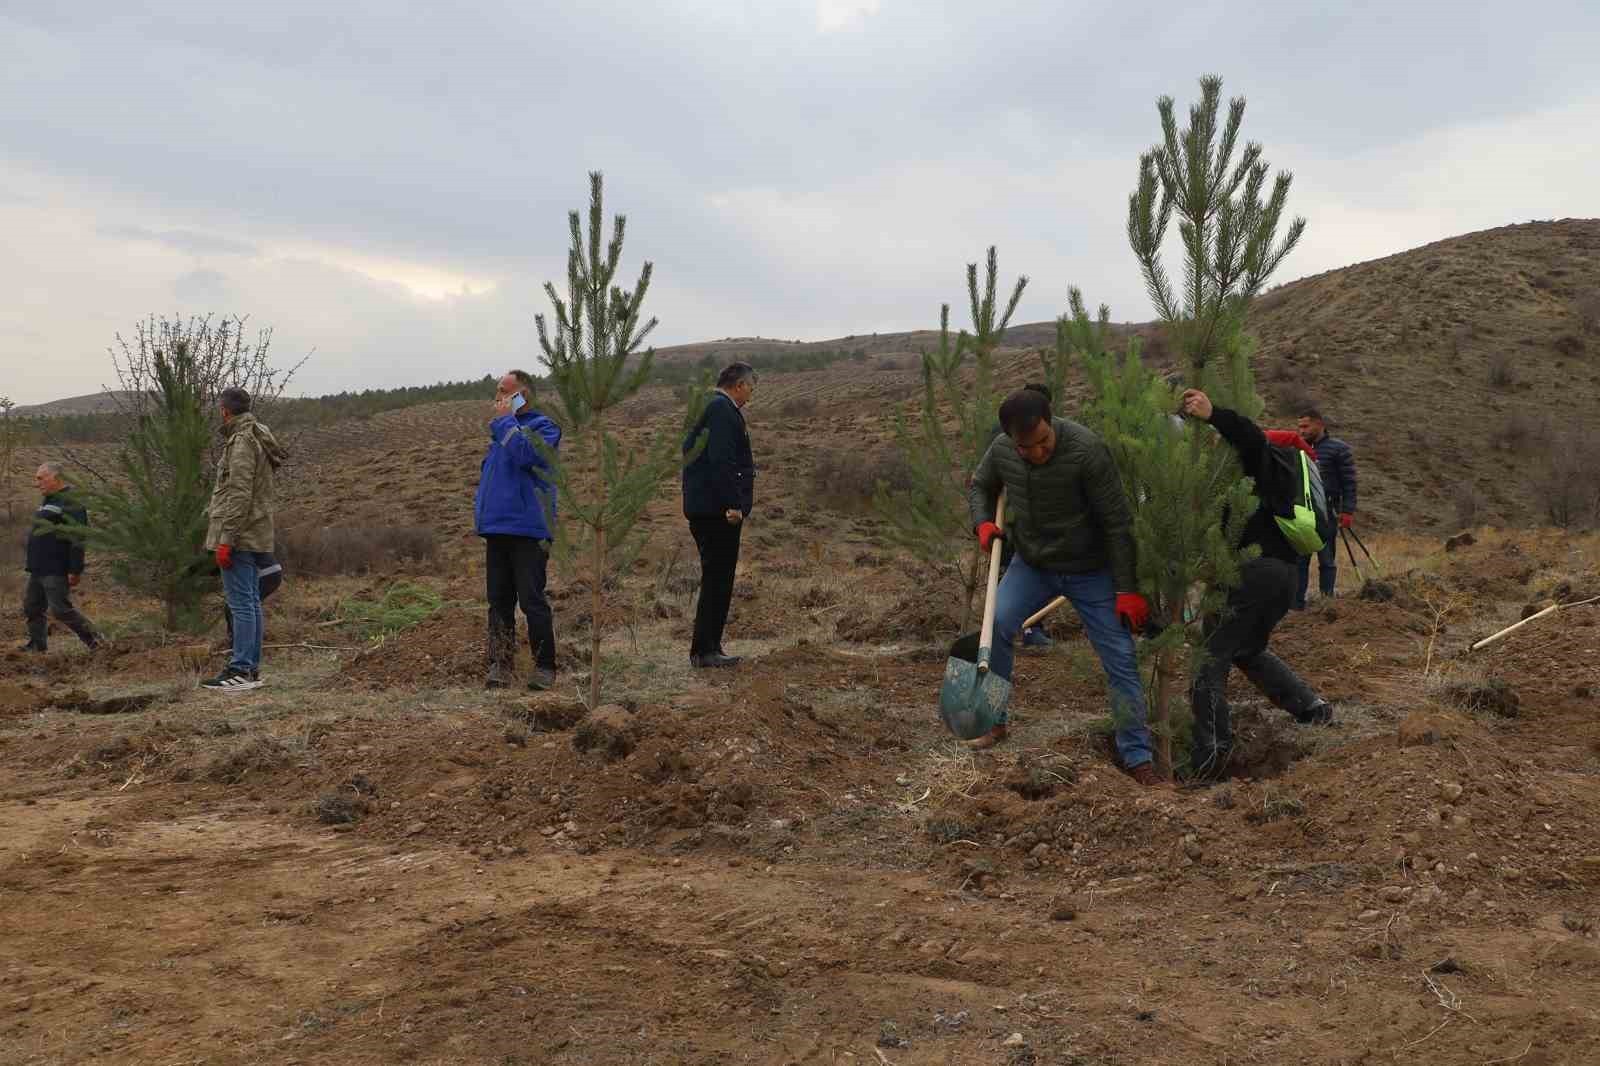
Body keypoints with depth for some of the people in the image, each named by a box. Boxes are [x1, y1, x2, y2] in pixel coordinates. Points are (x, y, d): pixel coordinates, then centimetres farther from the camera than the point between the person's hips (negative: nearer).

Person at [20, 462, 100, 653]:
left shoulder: (71, 502, -15)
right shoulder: (49, 501, 17)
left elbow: (78, 539, -21)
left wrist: (75, 570, -24)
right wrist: (31, 563, 23)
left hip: (56, 571, -10)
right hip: (39, 569, 10)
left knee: (61, 609, -9)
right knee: (32, 607, 13)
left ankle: (94, 640, 0)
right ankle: (37, 644, 23)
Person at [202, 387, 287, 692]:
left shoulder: (242, 441, -13)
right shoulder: (259, 437, 17)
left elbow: (239, 495, -20)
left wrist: (226, 539, -20)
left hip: (240, 535, -10)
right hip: (257, 536, 10)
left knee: (241, 603, -8)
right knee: (251, 602, 12)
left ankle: (240, 671, -6)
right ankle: (251, 668, 17)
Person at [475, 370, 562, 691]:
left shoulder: (543, 426, -4)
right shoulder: (502, 431, 20)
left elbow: (526, 454, -24)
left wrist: (505, 421, -12)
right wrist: (480, 508, 15)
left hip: (528, 531, -7)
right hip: (496, 530, 8)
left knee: (532, 601, -5)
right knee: (499, 602, 8)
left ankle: (544, 667, 4)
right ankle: (500, 665, 14)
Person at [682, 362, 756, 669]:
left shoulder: (707, 407, 20)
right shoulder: (723, 410, -13)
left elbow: (689, 449, 24)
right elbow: (722, 461, -22)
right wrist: (732, 504, -23)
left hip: (702, 509, 11)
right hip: (718, 510, -11)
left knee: (716, 578, 14)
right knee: (717, 579, -7)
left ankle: (708, 648, 19)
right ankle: (704, 651, -5)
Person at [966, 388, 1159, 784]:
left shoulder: (1087, 450, -28)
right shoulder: (1001, 451, -14)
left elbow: (1117, 523, -21)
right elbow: (980, 486, 10)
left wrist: (1127, 589, -17)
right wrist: (983, 522, -11)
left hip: (1089, 572, -3)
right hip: (1032, 565, 3)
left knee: (1121, 661, -3)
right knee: (995, 628, -17)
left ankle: (1138, 757, 10)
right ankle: (994, 721, 4)